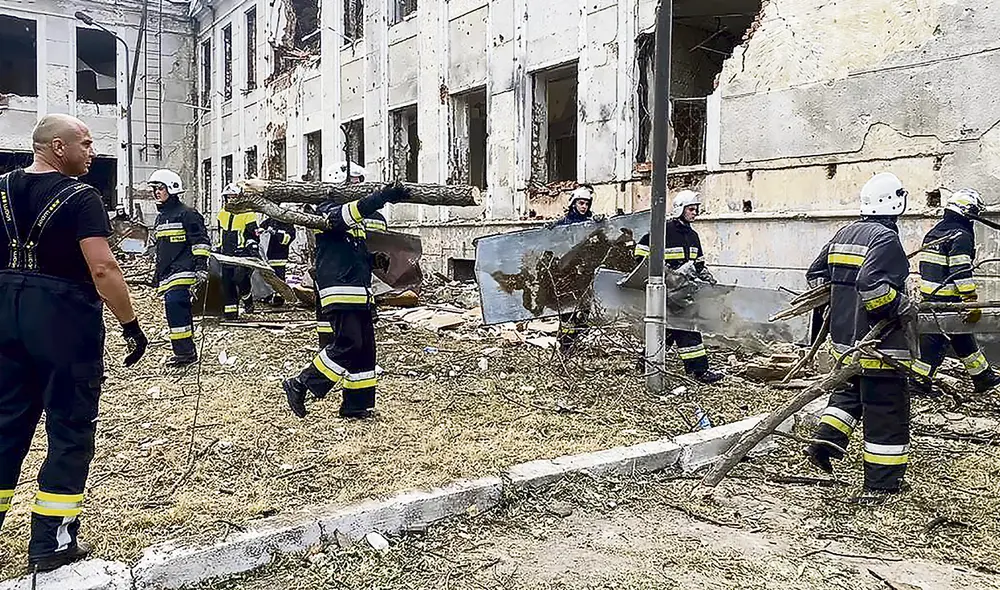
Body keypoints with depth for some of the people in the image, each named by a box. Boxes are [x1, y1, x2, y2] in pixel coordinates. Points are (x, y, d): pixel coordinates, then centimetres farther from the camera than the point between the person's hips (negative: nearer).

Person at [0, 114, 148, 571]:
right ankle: (51, 543, 10)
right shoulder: (80, 197, -12)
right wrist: (131, 325, -16)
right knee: (70, 429, 4)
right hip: (65, 321, -6)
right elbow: (102, 268, -21)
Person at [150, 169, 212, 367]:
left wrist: (201, 267, -20)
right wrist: (158, 278, 28)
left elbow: (200, 241, -11)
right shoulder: (160, 218, 23)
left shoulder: (186, 214, -5)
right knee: (179, 312, 9)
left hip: (182, 272, -9)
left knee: (174, 303, -22)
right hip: (167, 275, 9)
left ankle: (185, 352, -17)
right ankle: (187, 351, 15)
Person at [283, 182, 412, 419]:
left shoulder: (355, 224, 22)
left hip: (359, 295, 9)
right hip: (340, 295, -9)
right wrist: (383, 196, -39)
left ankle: (356, 404, 14)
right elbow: (347, 214, -28)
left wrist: (375, 259, 14)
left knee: (365, 348, 7)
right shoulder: (327, 211, -5)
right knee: (347, 345, -15)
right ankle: (299, 386, -3)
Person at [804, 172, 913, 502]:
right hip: (879, 342, -8)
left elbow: (816, 275, 16)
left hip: (843, 337, 8)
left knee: (851, 390, 27)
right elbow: (872, 284, -28)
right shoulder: (885, 238, -15)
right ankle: (881, 483, 10)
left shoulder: (844, 234, 10)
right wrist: (903, 308, -15)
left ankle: (825, 441, 13)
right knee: (886, 408, 2)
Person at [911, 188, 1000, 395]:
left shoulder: (934, 232, 13)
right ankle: (916, 379, 2)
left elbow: (926, 266, 19)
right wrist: (973, 303, -23)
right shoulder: (961, 236, -15)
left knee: (963, 337, 20)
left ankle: (983, 376, 32)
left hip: (929, 295, 10)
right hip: (948, 300, -10)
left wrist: (928, 297, 26)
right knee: (936, 340, -2)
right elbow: (961, 273, -23)